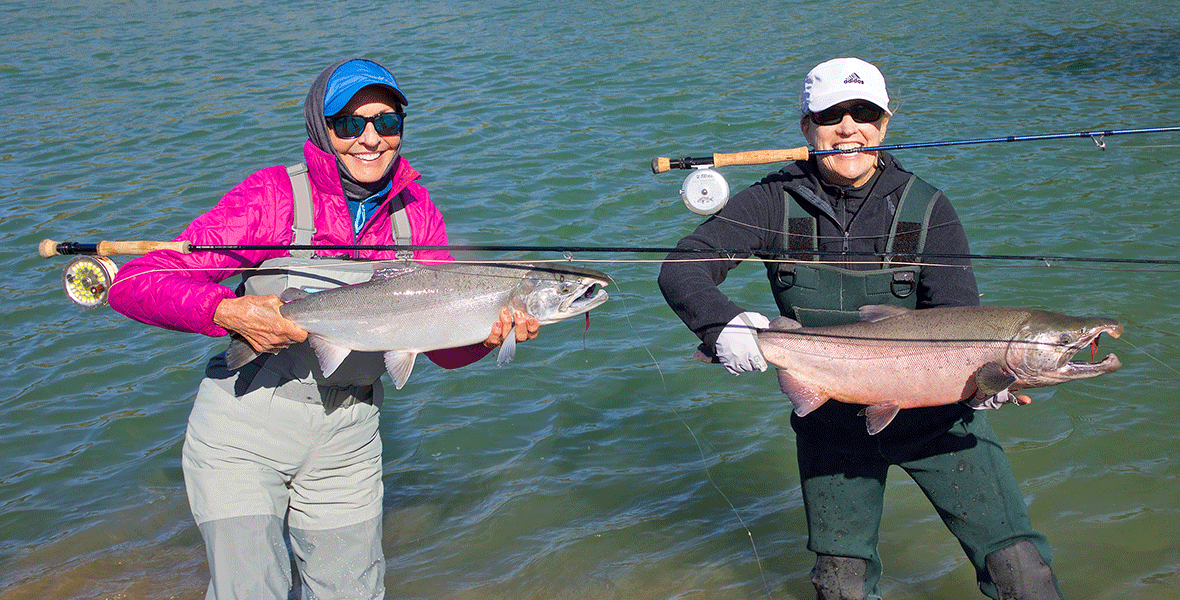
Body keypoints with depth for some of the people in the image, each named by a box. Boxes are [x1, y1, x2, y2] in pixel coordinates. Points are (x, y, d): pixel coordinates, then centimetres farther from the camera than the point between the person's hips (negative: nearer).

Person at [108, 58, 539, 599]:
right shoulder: (274, 196, -14)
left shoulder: (414, 210, 0)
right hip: (244, 431, -4)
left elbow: (444, 347, 1)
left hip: (346, 441, 4)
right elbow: (133, 284, -18)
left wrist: (492, 333, -21)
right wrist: (229, 311, -34)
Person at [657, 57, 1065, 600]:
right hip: (831, 423, 1)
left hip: (933, 417, -1)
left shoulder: (927, 210, -11)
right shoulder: (776, 203, -10)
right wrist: (720, 323, -37)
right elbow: (681, 268, -16)